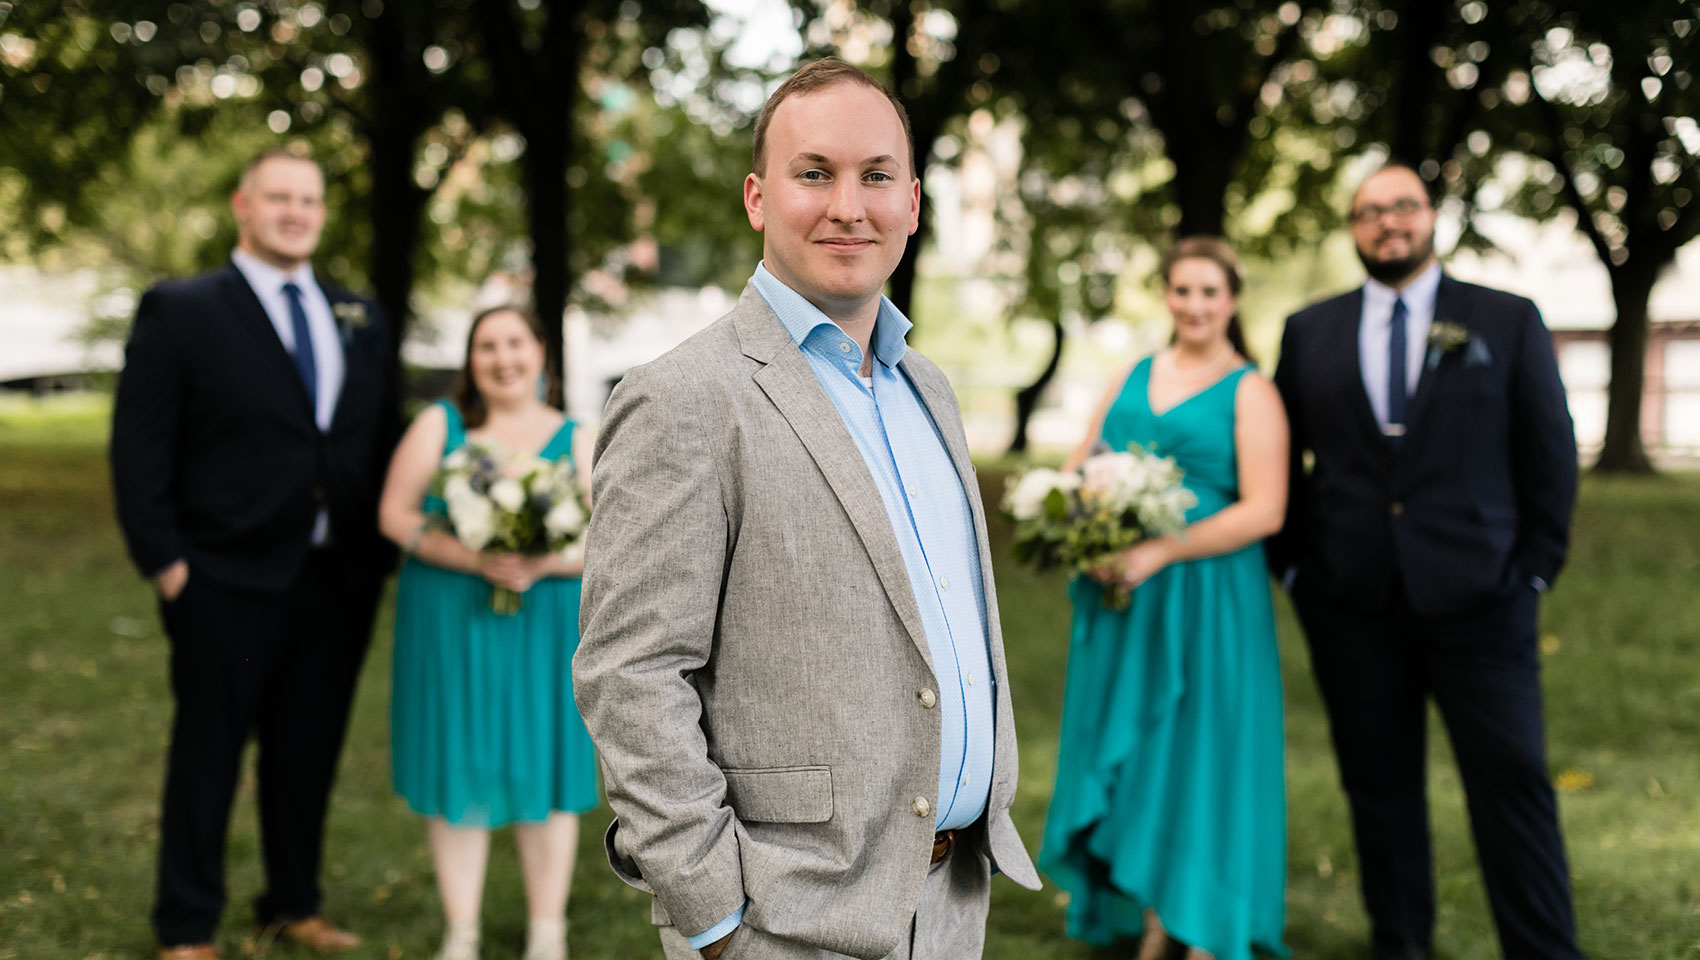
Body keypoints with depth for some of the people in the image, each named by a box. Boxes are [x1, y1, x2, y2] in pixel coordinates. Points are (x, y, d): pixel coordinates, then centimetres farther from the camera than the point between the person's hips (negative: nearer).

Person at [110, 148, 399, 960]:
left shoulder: (361, 321, 12)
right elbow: (139, 450, -6)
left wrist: (382, 551, 6)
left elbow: (380, 443, 14)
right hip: (228, 585, -4)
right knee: (208, 755, 6)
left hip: (339, 584, 5)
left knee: (309, 752, 14)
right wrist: (165, 562, -11)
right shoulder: (179, 313, -3)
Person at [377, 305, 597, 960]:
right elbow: (395, 515, -2)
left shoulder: (575, 440, 6)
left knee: (543, 765, 4)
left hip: (545, 626, 0)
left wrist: (544, 564, -18)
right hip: (450, 626, 0)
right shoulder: (439, 425, 4)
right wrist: (472, 558, -17)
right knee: (456, 769, 3)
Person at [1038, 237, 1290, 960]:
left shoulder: (1250, 393, -3)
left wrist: (1160, 553, -20)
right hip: (1117, 598, 5)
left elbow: (1263, 511, -12)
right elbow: (1078, 468, 14)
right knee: (1124, 748, 7)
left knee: (1195, 751, -1)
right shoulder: (1132, 379, 13)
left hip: (1206, 601, -5)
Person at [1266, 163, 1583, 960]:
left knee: (1513, 778, -3)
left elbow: (1550, 451, 5)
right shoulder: (1309, 332, 10)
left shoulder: (1508, 321, 5)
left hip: (1476, 596, -2)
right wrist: (1290, 563, 5)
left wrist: (1535, 566, -1)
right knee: (1378, 783, 8)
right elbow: (1281, 456, 12)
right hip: (1349, 598, 2)